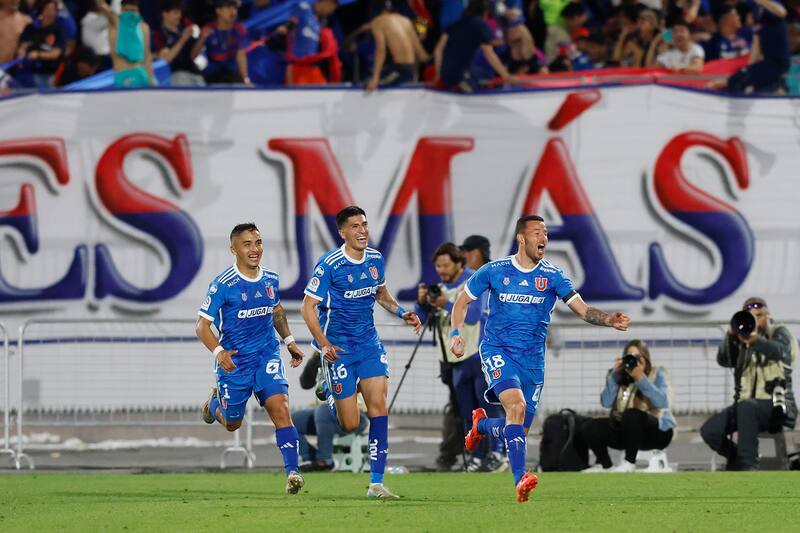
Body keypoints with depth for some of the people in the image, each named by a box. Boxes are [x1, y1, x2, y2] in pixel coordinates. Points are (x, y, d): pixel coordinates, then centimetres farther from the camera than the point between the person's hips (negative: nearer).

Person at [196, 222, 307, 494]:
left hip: (267, 354, 2)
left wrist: (289, 340, 19)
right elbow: (202, 325, -14)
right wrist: (218, 352, -31)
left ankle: (292, 471, -22)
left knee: (279, 406, -19)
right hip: (234, 360, -2)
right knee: (232, 423, 13)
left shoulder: (270, 279, 1)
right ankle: (215, 402, 50)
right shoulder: (223, 285, -15)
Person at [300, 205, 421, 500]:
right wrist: (323, 344, -22)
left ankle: (376, 483, -9)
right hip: (338, 348, -5)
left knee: (378, 404, -11)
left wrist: (402, 313, 6)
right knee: (350, 424, -5)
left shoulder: (375, 259, 4)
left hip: (369, 343, 5)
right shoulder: (329, 265, -14)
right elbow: (308, 307, -12)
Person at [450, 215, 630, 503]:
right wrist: (456, 332, -4)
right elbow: (463, 300, 12)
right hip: (498, 351, -3)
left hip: (533, 359, 3)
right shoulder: (494, 271, -1)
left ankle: (480, 425, 42)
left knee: (520, 429, 7)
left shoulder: (552, 276, 1)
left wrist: (609, 320, -26)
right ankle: (520, 479, -32)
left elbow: (583, 310, -7)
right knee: (516, 404, -29)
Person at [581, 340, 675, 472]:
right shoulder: (620, 377, 2)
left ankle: (629, 463, -23)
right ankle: (605, 464, 8)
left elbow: (662, 402, -24)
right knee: (589, 427, -15)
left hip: (658, 432, -5)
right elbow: (606, 403, -12)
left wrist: (640, 378, -31)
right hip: (626, 431, 5)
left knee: (631, 414, -36)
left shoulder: (657, 374, -6)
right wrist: (614, 374, -17)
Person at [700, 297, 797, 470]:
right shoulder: (741, 341, 18)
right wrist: (730, 336, -19)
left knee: (746, 406, -39)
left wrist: (755, 340, -40)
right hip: (746, 405, 5)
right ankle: (737, 458, 13)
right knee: (709, 431, -15)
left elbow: (779, 351, -19)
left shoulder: (779, 333, 6)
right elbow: (723, 360, 0)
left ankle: (747, 466, -39)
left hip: (775, 406, -5)